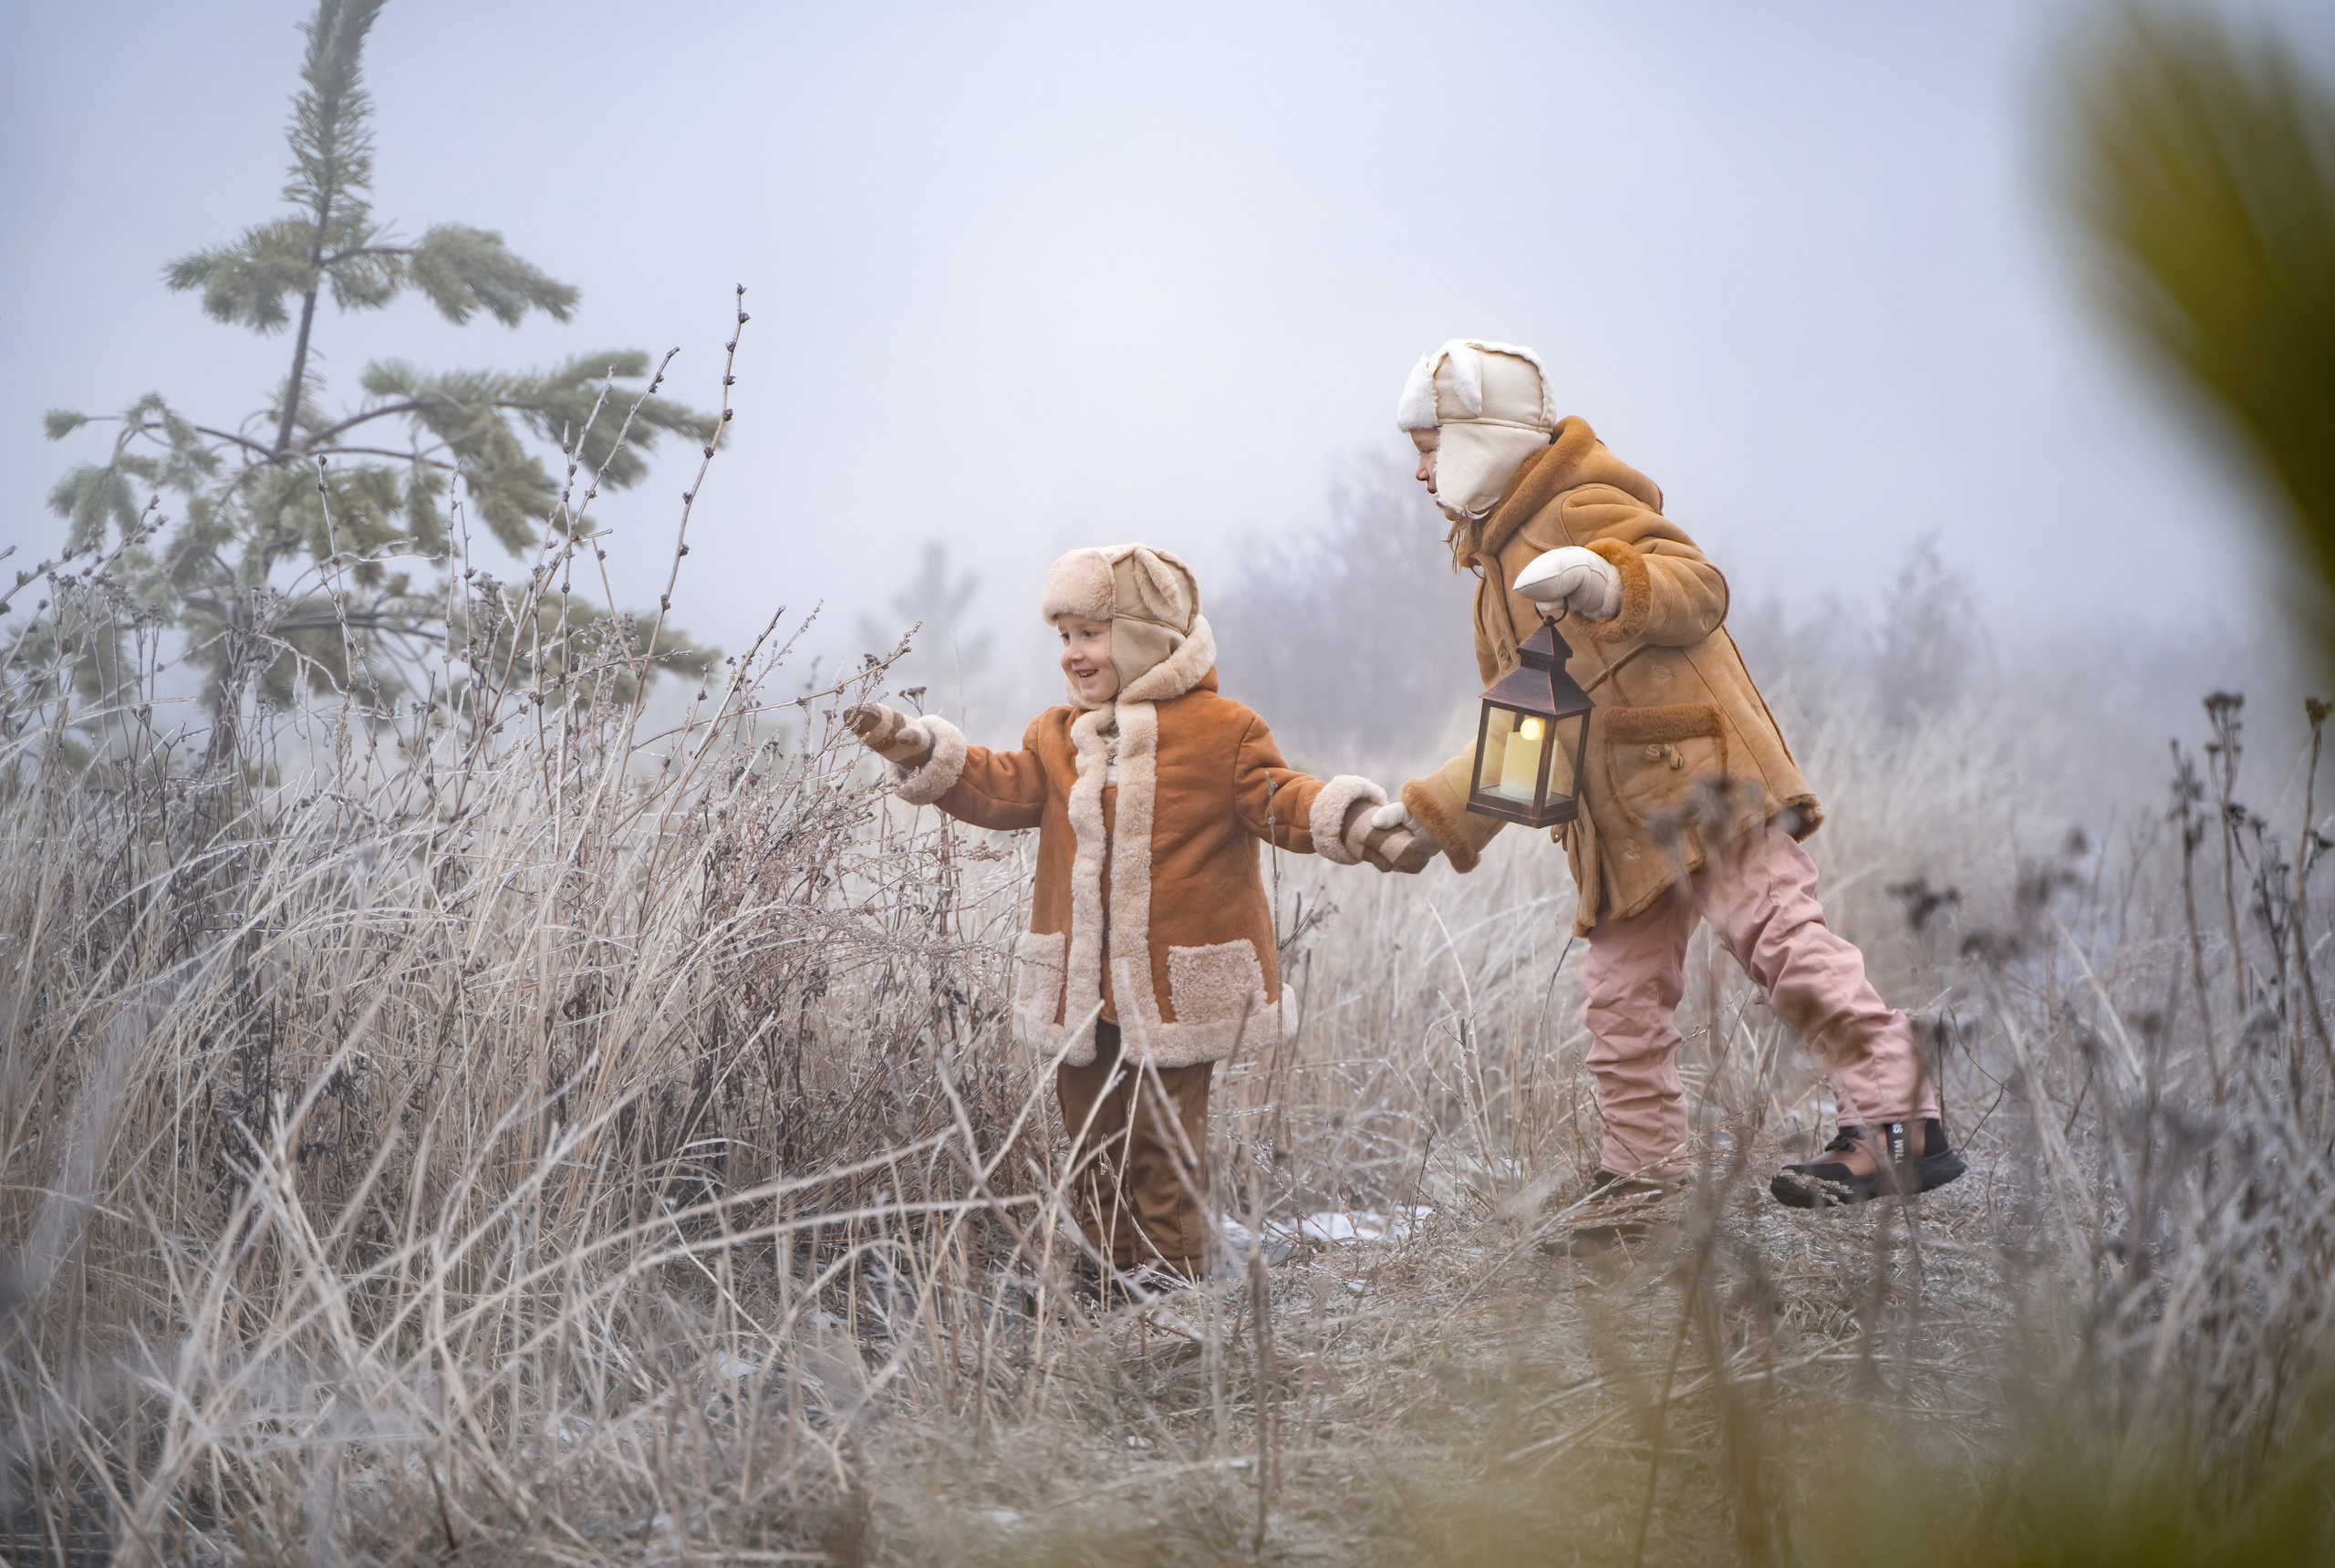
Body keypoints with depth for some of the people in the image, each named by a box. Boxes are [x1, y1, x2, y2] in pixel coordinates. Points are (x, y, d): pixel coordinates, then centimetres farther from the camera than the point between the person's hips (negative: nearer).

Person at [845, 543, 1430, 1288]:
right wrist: (917, 749, -7)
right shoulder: (1058, 735, 12)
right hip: (1080, 986, 5)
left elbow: (1279, 801, -7)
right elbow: (1003, 788, 4)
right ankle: (1113, 1262, 23)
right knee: (1093, 1136, 11)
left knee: (1164, 1137, -1)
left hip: (1176, 985, -5)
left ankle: (1171, 1272, 9)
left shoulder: (1221, 729, -4)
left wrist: (1364, 831, -21)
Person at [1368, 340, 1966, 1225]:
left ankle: (1901, 1124, -25)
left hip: (1698, 772, -10)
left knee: (1775, 934, -21)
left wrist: (1605, 580, -35)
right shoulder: (1501, 564, 29)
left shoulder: (1583, 510, -1)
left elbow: (1698, 588, -17)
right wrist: (1428, 814, 27)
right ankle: (1641, 1175, 16)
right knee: (1621, 995, 9)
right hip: (1620, 824, 10)